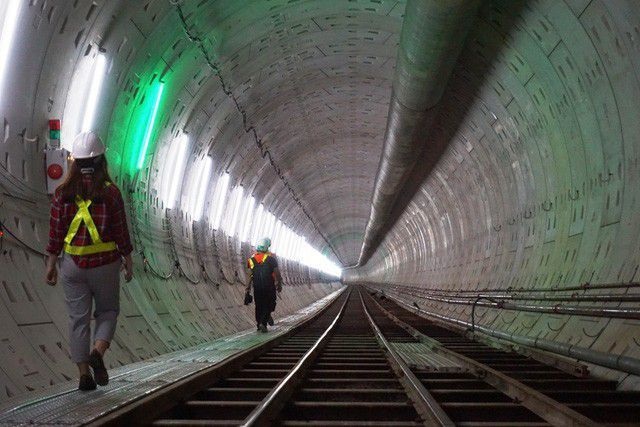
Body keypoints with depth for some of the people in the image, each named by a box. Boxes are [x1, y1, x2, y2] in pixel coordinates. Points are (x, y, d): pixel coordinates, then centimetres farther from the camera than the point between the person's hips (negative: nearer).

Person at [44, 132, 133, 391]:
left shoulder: (62, 193, -3)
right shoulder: (110, 192, -9)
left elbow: (55, 233, -2)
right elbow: (121, 232, -5)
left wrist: (51, 263, 7)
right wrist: (128, 259, 7)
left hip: (72, 263, 2)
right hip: (105, 263, -1)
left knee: (78, 317, 9)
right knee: (108, 310, 17)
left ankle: (84, 374, 10)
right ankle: (98, 353, -8)